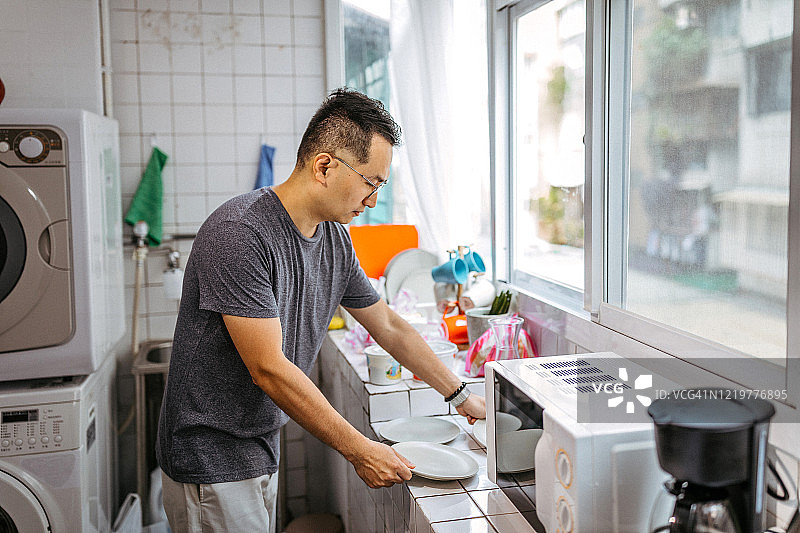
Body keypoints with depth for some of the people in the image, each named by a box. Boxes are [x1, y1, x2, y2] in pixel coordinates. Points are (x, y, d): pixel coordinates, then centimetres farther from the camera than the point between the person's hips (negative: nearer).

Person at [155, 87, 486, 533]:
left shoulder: (335, 238, 1)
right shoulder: (239, 234, -25)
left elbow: (389, 326, 13)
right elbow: (269, 369, -26)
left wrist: (460, 395, 17)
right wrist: (359, 450, -21)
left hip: (263, 449, 8)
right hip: (212, 460, -7)